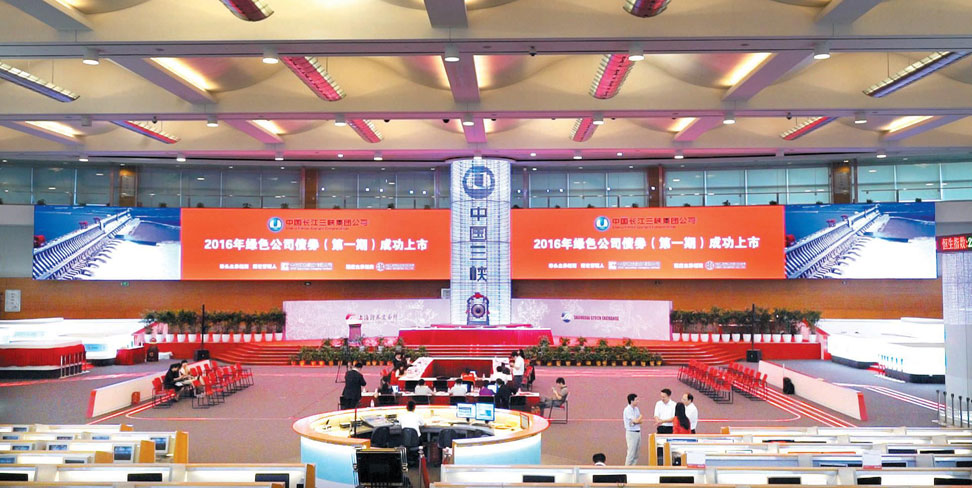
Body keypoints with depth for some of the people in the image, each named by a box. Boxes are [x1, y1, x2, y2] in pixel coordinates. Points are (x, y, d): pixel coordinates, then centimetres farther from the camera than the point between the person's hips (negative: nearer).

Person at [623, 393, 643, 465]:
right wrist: (640, 417, 2)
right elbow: (635, 421, -18)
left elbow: (640, 421, 8)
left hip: (638, 432, 8)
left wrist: (635, 421, -13)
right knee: (631, 453, -7)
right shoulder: (627, 410, -14)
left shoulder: (636, 409, 11)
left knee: (637, 453, 9)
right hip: (631, 433, -8)